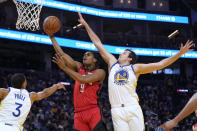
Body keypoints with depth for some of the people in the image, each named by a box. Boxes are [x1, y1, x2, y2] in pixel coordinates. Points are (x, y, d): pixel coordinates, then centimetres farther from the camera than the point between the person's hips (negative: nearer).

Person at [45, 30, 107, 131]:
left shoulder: (100, 72, -1)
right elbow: (61, 54, 12)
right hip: (79, 113, 5)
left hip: (93, 111, -5)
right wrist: (51, 36, 10)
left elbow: (83, 79, -18)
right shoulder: (79, 68, 15)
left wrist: (64, 67, -14)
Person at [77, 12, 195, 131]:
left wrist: (179, 53, 1)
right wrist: (86, 25, 25)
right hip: (117, 111, 1)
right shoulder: (112, 63, 19)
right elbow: (98, 44, 22)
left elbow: (159, 65, 7)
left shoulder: (135, 68, 12)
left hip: (133, 109, -1)